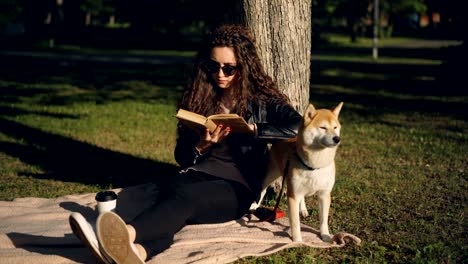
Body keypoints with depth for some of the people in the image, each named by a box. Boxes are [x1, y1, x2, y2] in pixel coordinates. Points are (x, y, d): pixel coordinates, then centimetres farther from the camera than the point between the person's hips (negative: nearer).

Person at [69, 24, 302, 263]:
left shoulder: (260, 101, 4)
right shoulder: (200, 98, 14)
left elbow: (298, 127, -15)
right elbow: (182, 158, 14)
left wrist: (250, 129, -16)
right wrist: (202, 146, -9)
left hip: (238, 187, -3)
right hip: (197, 174, 4)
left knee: (185, 197, -36)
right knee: (174, 190, -35)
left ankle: (126, 235, -66)